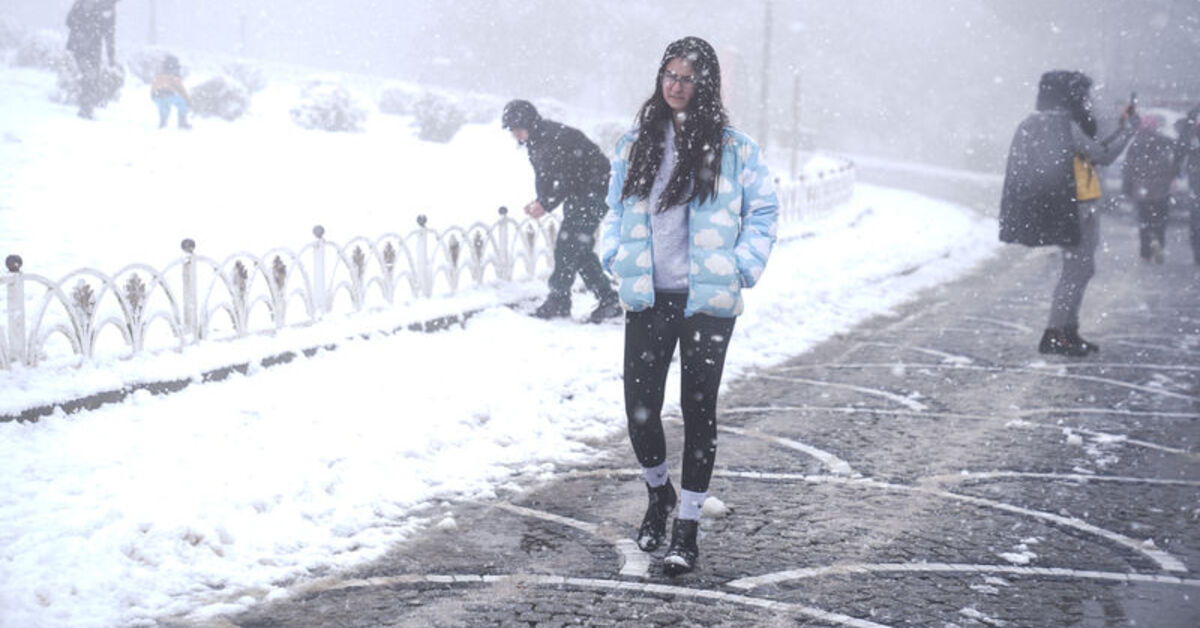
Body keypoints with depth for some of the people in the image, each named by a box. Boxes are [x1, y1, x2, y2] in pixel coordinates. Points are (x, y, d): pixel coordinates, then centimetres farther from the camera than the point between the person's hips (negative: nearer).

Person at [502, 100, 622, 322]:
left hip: (594, 192, -10)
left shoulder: (558, 138, -26)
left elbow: (568, 179, -27)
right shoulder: (536, 141, 5)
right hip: (577, 196, 10)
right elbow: (544, 176, 11)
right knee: (579, 248, 9)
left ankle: (558, 301, -3)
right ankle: (608, 300, 14)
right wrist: (540, 201, -5)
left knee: (567, 244, -11)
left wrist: (546, 204, -26)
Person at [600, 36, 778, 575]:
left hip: (707, 302, -3)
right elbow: (615, 208, 19)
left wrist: (741, 269, -3)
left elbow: (763, 211, 6)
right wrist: (616, 259, 6)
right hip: (646, 298, 3)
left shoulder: (732, 147, -1)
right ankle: (658, 491, 31)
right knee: (640, 409, 1)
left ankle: (687, 526, 11)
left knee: (698, 410, 1)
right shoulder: (636, 144, 8)